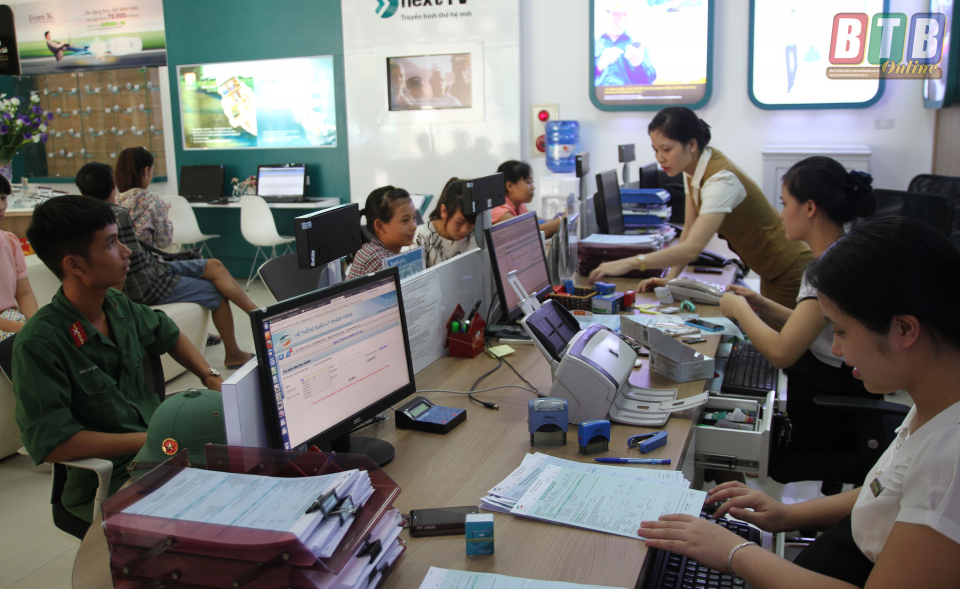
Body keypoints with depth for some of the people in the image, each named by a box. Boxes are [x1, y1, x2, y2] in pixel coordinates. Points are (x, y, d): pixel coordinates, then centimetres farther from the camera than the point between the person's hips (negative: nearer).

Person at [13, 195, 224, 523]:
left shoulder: (118, 306, 2)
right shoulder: (38, 344, -17)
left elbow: (166, 334, 23)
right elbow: (50, 444, -21)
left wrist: (211, 377, 10)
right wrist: (151, 440, -21)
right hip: (107, 485, -7)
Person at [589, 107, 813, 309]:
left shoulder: (721, 179, -30)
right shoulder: (692, 168, -4)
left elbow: (692, 248, -40)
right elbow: (689, 230, 1)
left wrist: (629, 263, -47)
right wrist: (670, 279, -10)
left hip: (790, 272, -8)